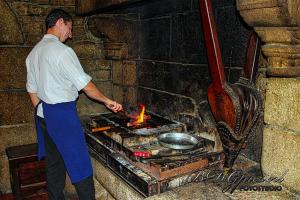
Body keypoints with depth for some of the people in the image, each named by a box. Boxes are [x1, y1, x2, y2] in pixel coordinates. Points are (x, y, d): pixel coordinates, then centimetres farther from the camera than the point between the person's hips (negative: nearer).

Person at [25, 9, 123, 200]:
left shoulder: (33, 52, 11)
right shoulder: (62, 50, -15)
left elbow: (32, 90, 15)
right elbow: (85, 85, -15)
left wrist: (42, 112, 21)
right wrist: (107, 101, -3)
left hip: (43, 115, 9)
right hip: (62, 114, -9)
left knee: (54, 163, 17)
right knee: (80, 165, 0)